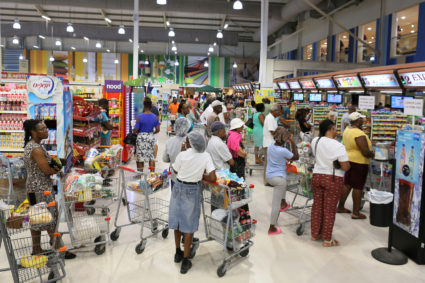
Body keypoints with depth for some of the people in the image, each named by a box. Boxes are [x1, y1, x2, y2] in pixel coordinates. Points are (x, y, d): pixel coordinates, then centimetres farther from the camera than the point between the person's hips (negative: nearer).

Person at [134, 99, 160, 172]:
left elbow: (135, 130, -11)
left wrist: (137, 132, 11)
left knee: (140, 157, 7)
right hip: (151, 137, 4)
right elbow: (157, 130, 0)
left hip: (141, 137, -3)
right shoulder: (155, 117, -2)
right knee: (151, 156, 13)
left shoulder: (140, 117, -13)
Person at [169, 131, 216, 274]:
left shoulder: (182, 155, -14)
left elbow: (176, 171, 4)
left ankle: (178, 253, 36)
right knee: (189, 224, 8)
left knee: (177, 220, 18)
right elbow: (213, 178, -15)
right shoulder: (206, 156, -11)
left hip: (179, 188, 1)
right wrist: (201, 175, 3)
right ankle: (185, 261, 12)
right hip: (193, 191, -1)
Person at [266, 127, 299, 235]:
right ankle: (272, 228, 8)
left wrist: (286, 159, 19)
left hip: (268, 176, 7)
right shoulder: (283, 151, -18)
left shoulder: (270, 147, 2)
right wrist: (292, 142, -6)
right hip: (278, 178, -7)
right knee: (275, 204, 1)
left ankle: (283, 203, 38)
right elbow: (296, 157, -4)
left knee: (283, 181, 39)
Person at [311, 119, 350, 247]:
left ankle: (315, 234, 29)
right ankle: (327, 240, 16)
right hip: (333, 180, -5)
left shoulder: (315, 141, -4)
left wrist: (321, 132, 12)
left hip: (317, 176, 5)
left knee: (317, 206, 17)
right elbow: (345, 167, -18)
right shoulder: (338, 146, -20)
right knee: (329, 210, 5)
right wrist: (346, 163, 5)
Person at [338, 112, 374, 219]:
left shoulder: (347, 130, 5)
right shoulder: (359, 134, -23)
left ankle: (340, 207, 26)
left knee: (347, 184, 17)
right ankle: (356, 212, 6)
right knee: (358, 187, 0)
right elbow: (365, 152, -25)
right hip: (359, 163, -9)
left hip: (348, 160, 9)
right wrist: (372, 154, -3)